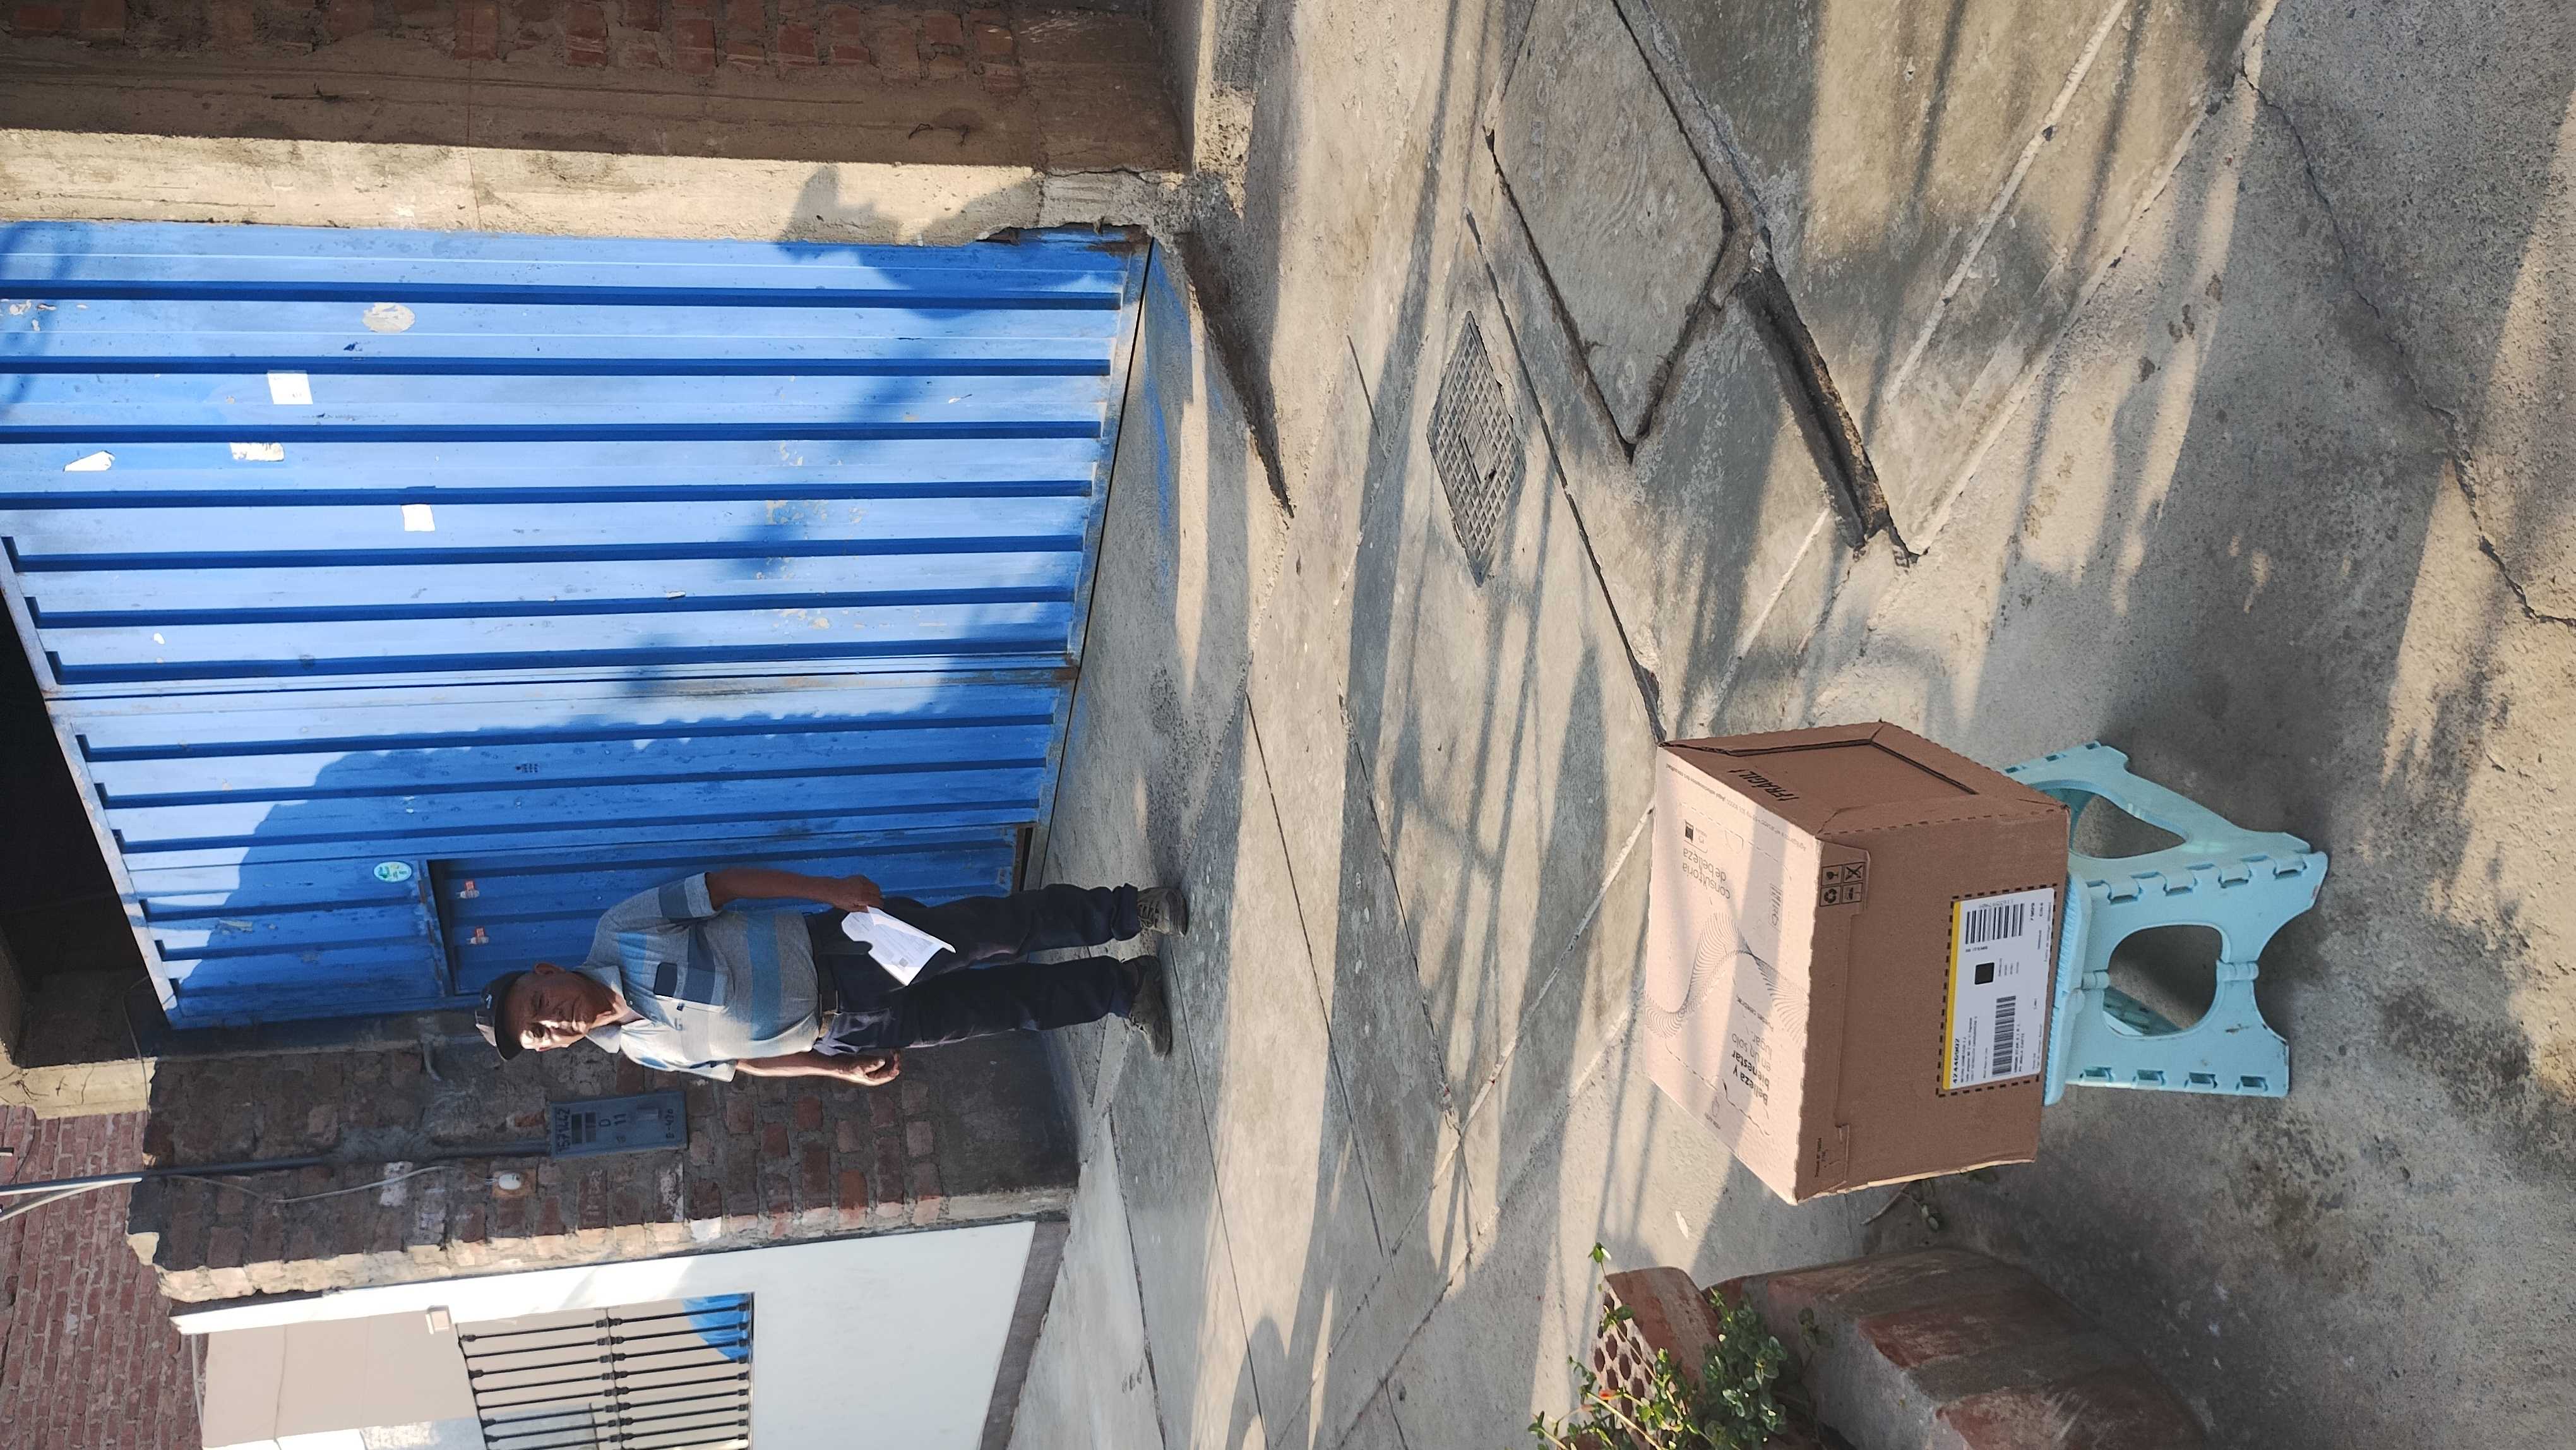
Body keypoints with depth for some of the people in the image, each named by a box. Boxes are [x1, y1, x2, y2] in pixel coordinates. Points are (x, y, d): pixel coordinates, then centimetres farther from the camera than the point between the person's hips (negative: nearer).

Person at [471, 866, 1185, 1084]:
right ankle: (1120, 988, 13)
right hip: (840, 1027, 2)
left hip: (830, 945, -2)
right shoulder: (635, 1048, 1)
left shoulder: (620, 931, -10)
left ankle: (1127, 909, 3)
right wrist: (844, 1070, 5)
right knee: (995, 1005, -4)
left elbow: (723, 883, -8)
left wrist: (827, 888, -19)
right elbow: (738, 1060, 11)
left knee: (990, 932, -15)